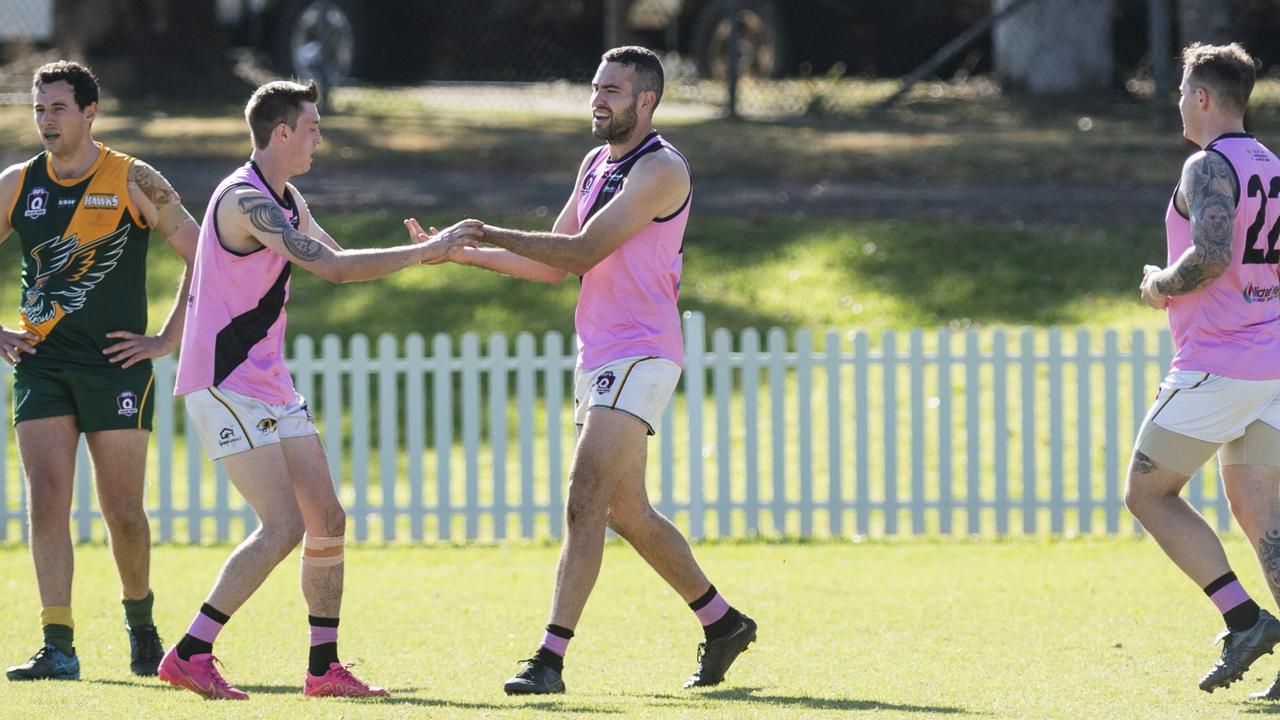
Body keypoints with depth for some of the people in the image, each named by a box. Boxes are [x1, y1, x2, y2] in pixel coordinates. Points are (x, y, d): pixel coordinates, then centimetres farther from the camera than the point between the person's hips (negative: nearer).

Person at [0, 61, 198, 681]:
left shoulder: (134, 182, -3)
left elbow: (204, 256, 0)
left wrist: (167, 340, -3)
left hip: (116, 367, -2)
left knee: (122, 513, 1)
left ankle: (140, 619, 27)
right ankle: (59, 647, -11)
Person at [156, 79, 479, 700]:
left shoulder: (286, 200, 14)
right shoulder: (245, 200, -18)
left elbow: (338, 261, 24)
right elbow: (334, 269, -25)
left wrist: (419, 251, 7)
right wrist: (425, 252, -20)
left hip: (270, 387, 10)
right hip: (226, 385, -10)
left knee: (327, 520, 7)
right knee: (284, 526, -17)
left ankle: (323, 668, 13)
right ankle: (189, 655, -13)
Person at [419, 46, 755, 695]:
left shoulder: (660, 169, -12)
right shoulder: (597, 163, 16)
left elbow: (582, 252, -19)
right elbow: (557, 266, 18)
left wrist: (492, 234, -17)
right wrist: (464, 254, 9)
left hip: (639, 355, -10)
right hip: (597, 357, 10)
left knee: (584, 503, -17)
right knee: (627, 513, 14)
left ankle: (550, 659, -22)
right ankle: (723, 623, 28)